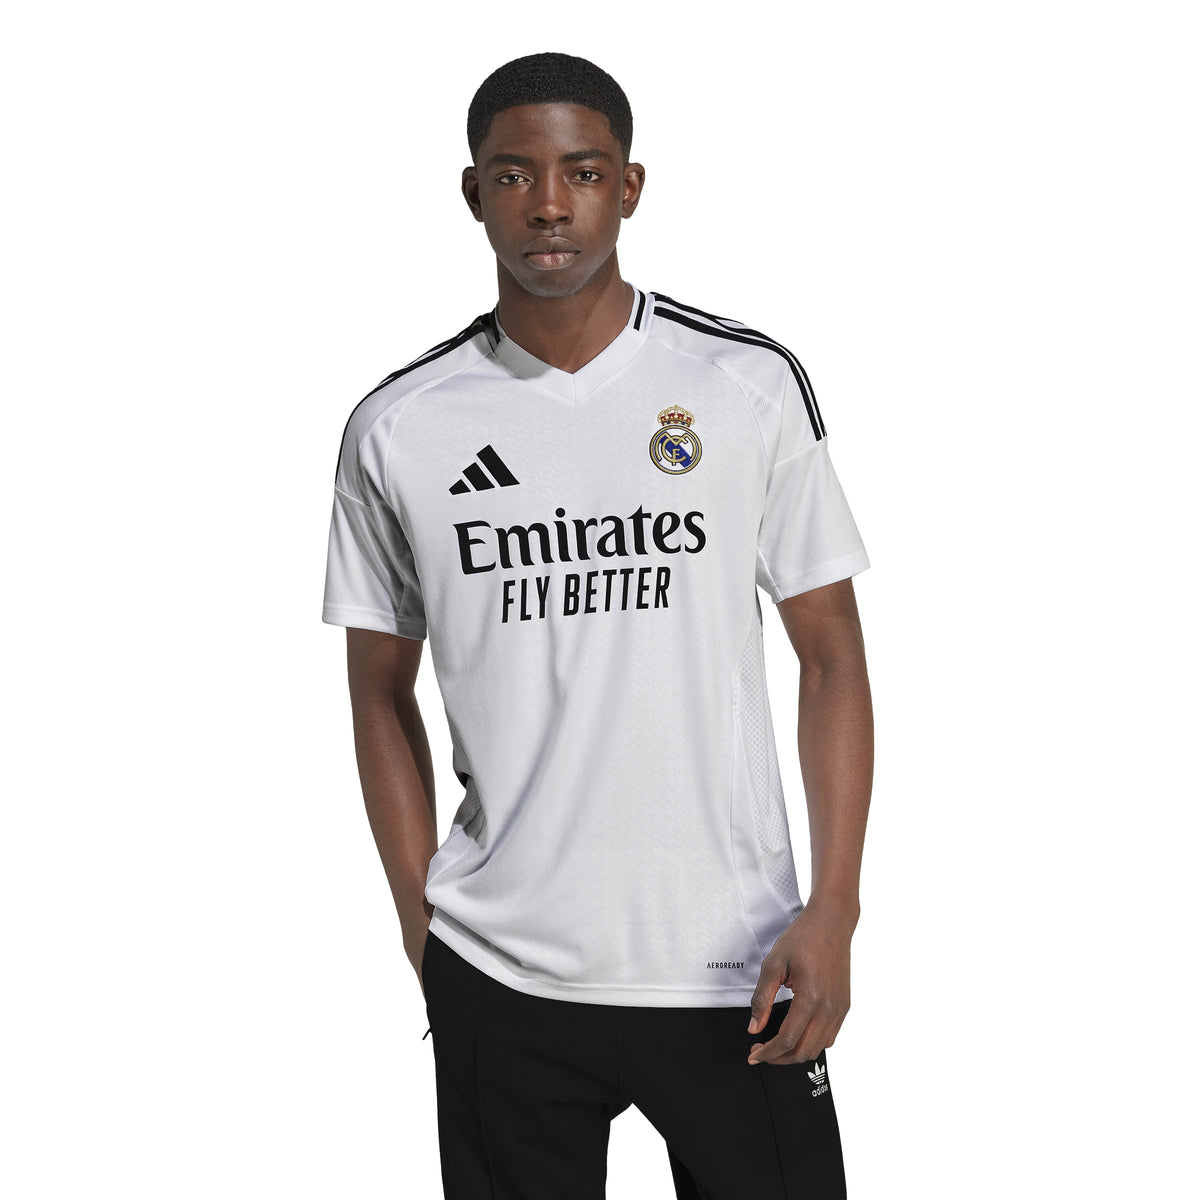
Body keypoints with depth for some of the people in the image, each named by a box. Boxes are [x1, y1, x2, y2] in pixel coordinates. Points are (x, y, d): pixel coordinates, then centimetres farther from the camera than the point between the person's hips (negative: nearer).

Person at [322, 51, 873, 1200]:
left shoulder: (752, 386, -2)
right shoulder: (398, 429, 0)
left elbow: (832, 660, 1)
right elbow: (383, 693, 10)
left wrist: (832, 912, -7)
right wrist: (421, 921, 4)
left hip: (730, 970, -1)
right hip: (497, 976, 1)